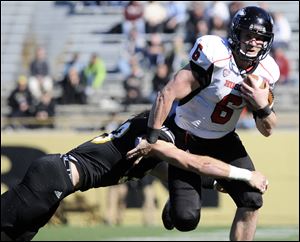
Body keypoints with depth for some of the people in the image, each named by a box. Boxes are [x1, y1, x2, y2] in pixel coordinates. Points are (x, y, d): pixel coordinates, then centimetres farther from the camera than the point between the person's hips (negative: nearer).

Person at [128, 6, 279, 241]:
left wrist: (262, 105, -22)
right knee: (186, 220, -10)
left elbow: (267, 130, 0)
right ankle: (176, 201, 30)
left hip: (223, 141, 5)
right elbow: (167, 95, -28)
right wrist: (152, 139, -27)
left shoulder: (265, 73, -7)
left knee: (251, 201, -12)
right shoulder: (215, 56, -26)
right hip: (186, 139, -5)